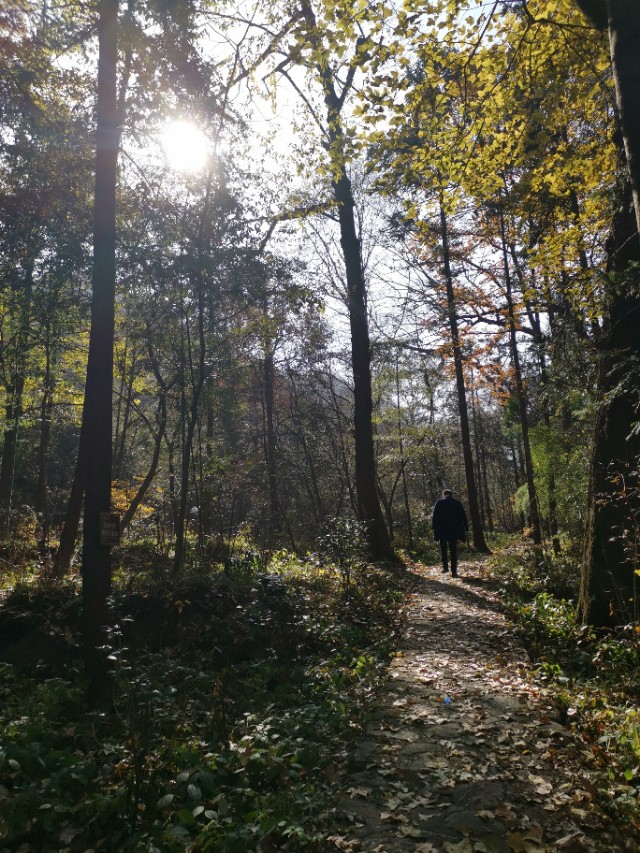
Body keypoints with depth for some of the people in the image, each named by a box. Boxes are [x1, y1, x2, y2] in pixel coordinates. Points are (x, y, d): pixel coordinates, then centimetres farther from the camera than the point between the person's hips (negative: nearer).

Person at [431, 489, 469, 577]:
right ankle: (454, 571, 2)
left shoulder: (439, 503, 0)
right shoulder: (457, 503, 5)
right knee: (453, 551, 5)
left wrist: (434, 527, -4)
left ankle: (445, 567, 9)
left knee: (443, 549, 16)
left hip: (442, 530, -1)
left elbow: (435, 516, -5)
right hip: (454, 531, 1)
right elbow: (463, 517, 5)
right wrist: (465, 529, 7)